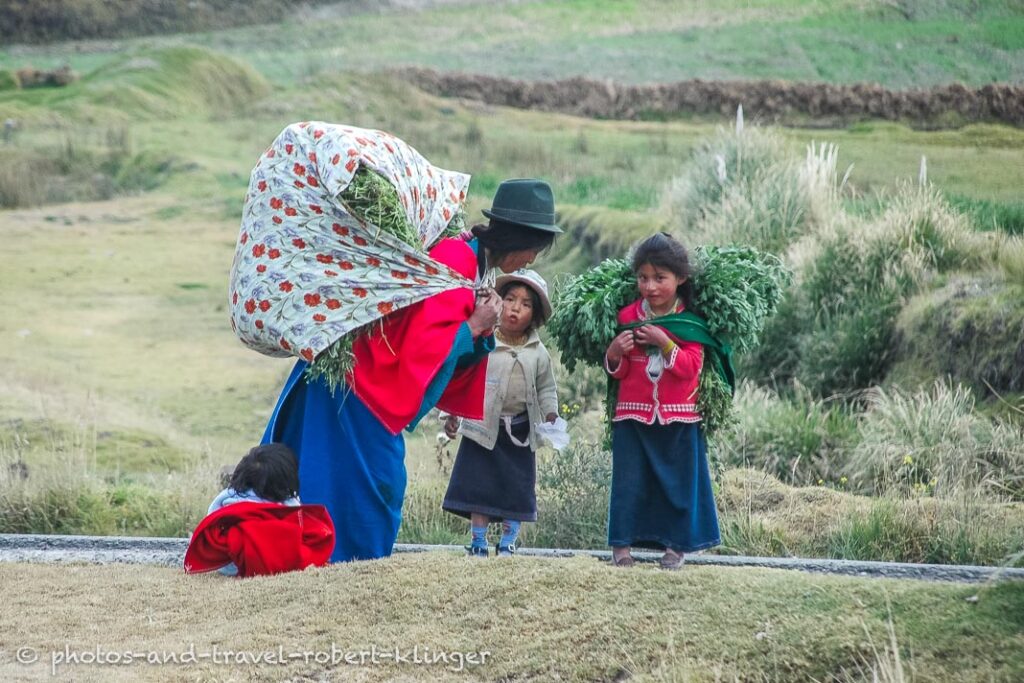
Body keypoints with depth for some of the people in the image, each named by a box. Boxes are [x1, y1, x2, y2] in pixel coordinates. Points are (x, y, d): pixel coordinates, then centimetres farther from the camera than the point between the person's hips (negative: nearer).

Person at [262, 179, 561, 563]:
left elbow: (454, 356, 12)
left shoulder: (476, 265, 9)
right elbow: (425, 341, -27)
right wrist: (473, 327, -16)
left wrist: (484, 332, -4)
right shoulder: (456, 258, -21)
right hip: (355, 374, -10)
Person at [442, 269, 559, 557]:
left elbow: (546, 389, 12)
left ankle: (507, 545, 15)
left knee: (516, 490, 6)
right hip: (483, 426, -2)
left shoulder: (538, 353, 3)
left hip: (520, 432, 3)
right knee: (479, 487, -1)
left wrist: (550, 416, -2)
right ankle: (478, 544, 7)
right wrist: (452, 414, -3)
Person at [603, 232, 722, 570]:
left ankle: (676, 544, 15)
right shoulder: (627, 316, 2)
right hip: (633, 416, 1)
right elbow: (618, 372, 7)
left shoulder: (689, 322, -3)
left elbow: (691, 366, -12)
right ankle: (622, 544, 6)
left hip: (678, 418, -1)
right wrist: (614, 353, -15)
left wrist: (663, 342, -22)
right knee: (629, 480, 1)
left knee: (678, 479, 5)